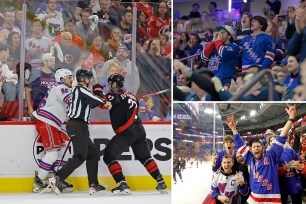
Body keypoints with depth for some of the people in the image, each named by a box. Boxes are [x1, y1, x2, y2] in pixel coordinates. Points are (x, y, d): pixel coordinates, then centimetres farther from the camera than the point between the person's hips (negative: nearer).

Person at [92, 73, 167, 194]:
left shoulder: (115, 95, -3)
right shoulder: (130, 96, 23)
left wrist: (97, 90, 2)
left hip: (127, 132, -8)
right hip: (139, 129, 8)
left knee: (109, 156, -3)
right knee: (144, 157, 23)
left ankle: (122, 185, -13)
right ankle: (161, 183, 20)